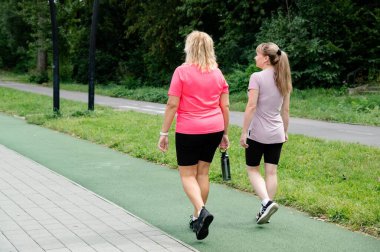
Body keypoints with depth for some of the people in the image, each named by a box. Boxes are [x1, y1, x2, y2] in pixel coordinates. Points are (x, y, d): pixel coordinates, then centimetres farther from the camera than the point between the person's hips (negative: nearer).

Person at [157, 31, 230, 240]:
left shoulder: (182, 71, -8)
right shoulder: (217, 73, 6)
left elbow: (172, 105, -11)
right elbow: (225, 106, 7)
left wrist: (164, 133, -5)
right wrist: (225, 134, 15)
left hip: (189, 131, -5)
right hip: (214, 129, 5)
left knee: (187, 174, 4)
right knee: (203, 172, 14)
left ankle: (201, 211, -18)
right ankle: (197, 218, 21)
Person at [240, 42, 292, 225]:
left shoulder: (257, 77, -12)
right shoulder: (283, 80, 8)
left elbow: (251, 106, -16)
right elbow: (285, 110, 12)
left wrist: (244, 132, -12)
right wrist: (285, 132, 21)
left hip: (257, 133, -5)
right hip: (277, 134, 6)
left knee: (252, 169, 8)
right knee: (271, 172, 8)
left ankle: (267, 202, -11)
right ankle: (265, 210, 13)